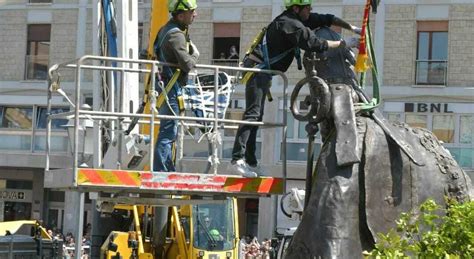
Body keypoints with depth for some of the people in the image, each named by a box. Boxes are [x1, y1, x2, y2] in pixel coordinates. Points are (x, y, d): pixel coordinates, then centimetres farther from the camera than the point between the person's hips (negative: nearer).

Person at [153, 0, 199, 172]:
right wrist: (195, 54, -4)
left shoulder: (167, 29, 13)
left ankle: (168, 170, 23)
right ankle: (159, 171, -11)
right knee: (168, 131, -10)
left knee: (169, 132, 16)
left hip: (164, 86, 10)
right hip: (171, 88, -10)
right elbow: (187, 64, -24)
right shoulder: (176, 35, -19)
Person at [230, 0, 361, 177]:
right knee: (253, 113, -18)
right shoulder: (291, 25, -17)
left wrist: (352, 28, 12)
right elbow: (316, 44, -21)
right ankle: (237, 159, -26)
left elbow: (326, 20, 17)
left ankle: (250, 162, 13)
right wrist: (345, 44, -13)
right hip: (258, 68, -11)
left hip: (262, 70, 11)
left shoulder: (296, 18, 12)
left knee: (256, 116, 11)